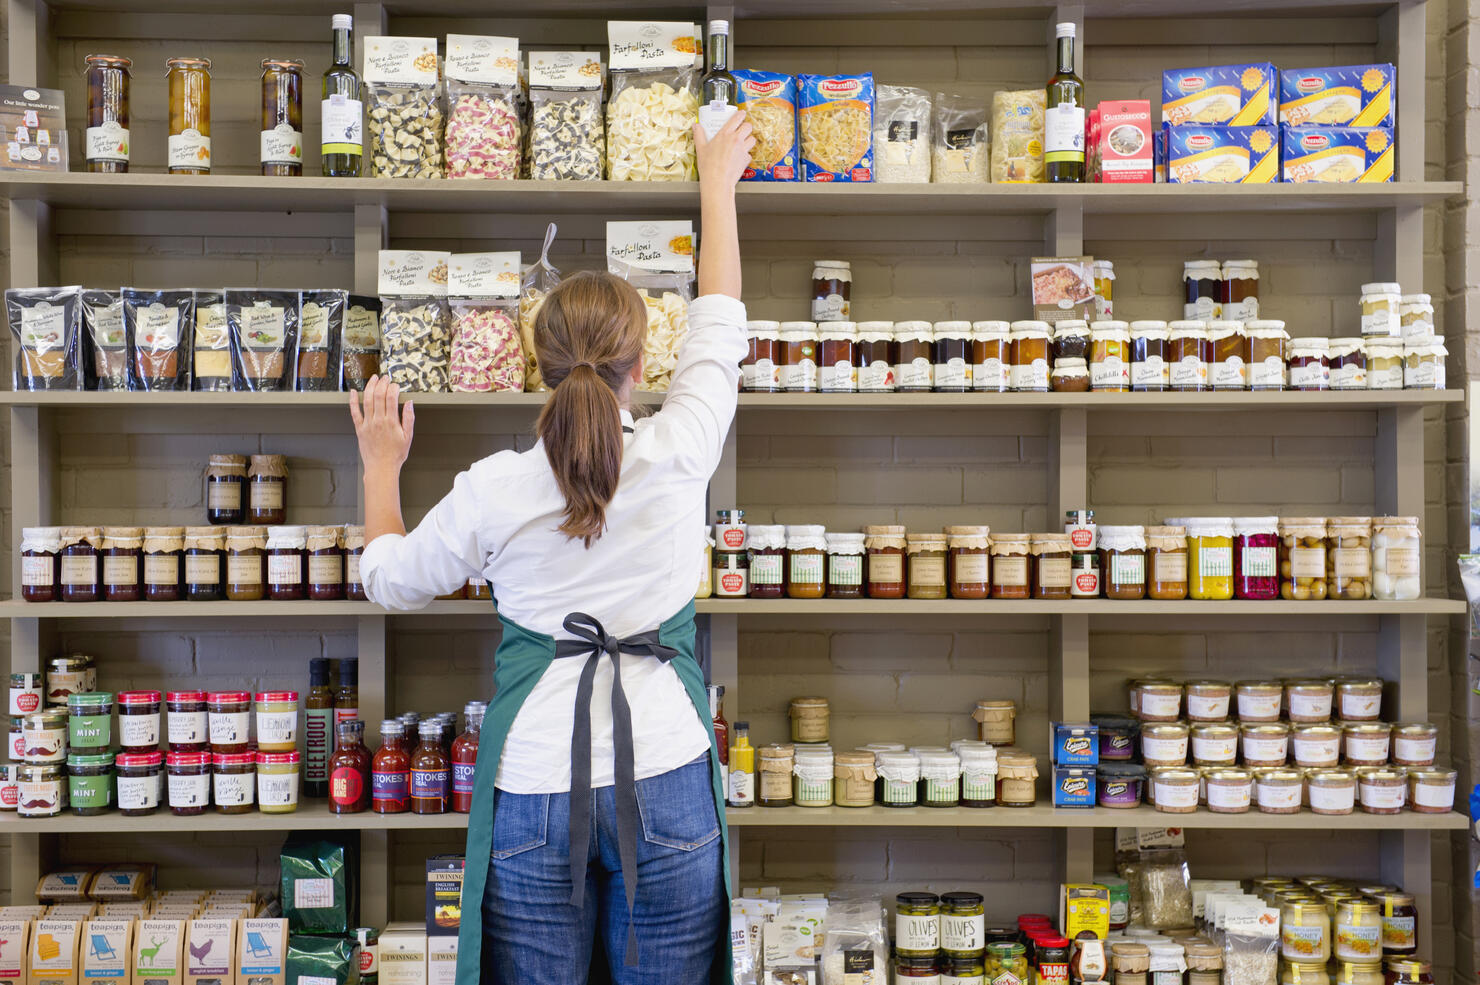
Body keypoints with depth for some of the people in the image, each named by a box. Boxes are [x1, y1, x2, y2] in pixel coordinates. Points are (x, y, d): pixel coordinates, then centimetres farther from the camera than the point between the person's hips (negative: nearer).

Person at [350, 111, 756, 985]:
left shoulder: (493, 491, -9)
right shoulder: (678, 456, -7)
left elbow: (391, 579, 10)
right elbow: (721, 321, 10)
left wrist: (382, 468, 25)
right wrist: (717, 183, 24)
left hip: (537, 793, 0)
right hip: (668, 787, 1)